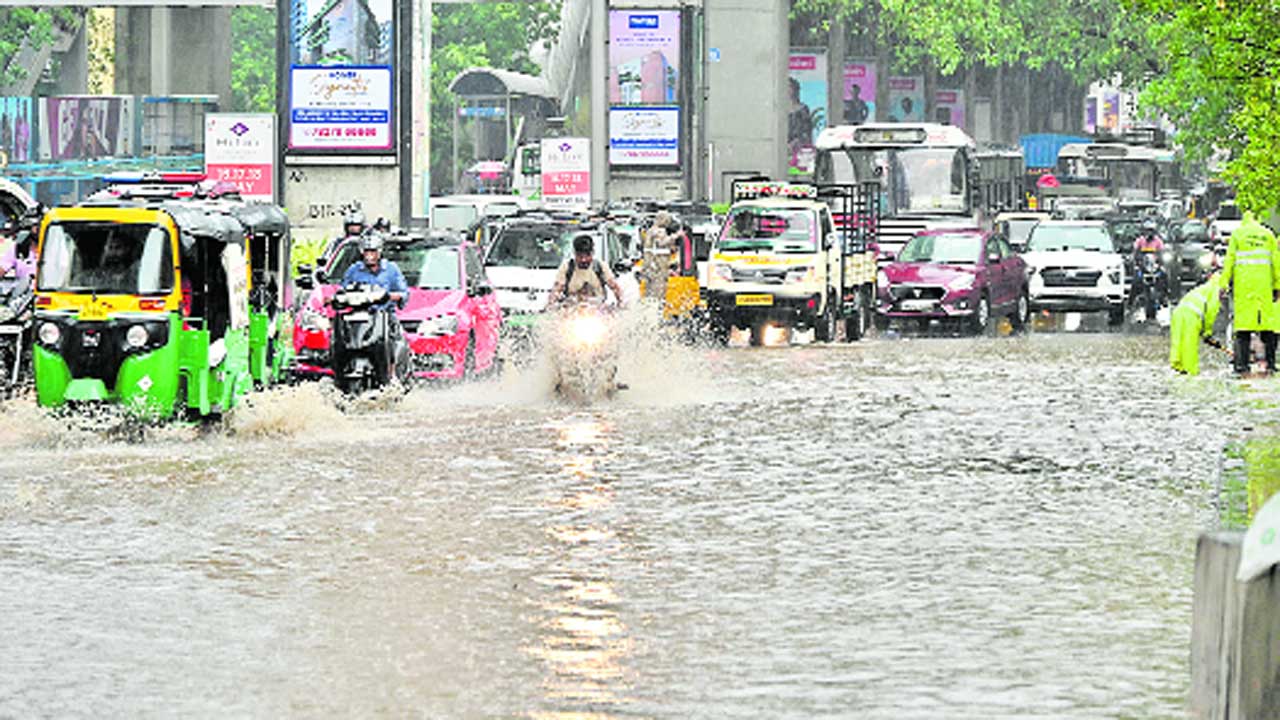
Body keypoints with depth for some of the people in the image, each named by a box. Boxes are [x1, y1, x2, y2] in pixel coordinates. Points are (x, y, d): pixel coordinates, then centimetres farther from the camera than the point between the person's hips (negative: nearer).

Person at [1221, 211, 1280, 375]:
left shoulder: (1237, 234, 8)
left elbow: (1229, 261, 2)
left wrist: (1224, 284, 2)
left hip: (1244, 283, -1)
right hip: (1264, 285, 2)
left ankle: (1242, 364, -10)